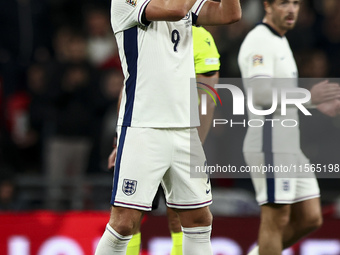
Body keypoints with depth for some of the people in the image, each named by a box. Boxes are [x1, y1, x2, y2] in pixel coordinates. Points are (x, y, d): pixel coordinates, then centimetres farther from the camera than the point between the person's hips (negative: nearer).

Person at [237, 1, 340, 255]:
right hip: (270, 148, -9)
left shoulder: (280, 42, 19)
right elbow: (260, 95, -24)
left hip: (290, 147, 9)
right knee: (276, 221, -6)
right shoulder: (259, 41, -12)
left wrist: (317, 105, 18)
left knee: (310, 219, 8)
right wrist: (308, 96, -25)